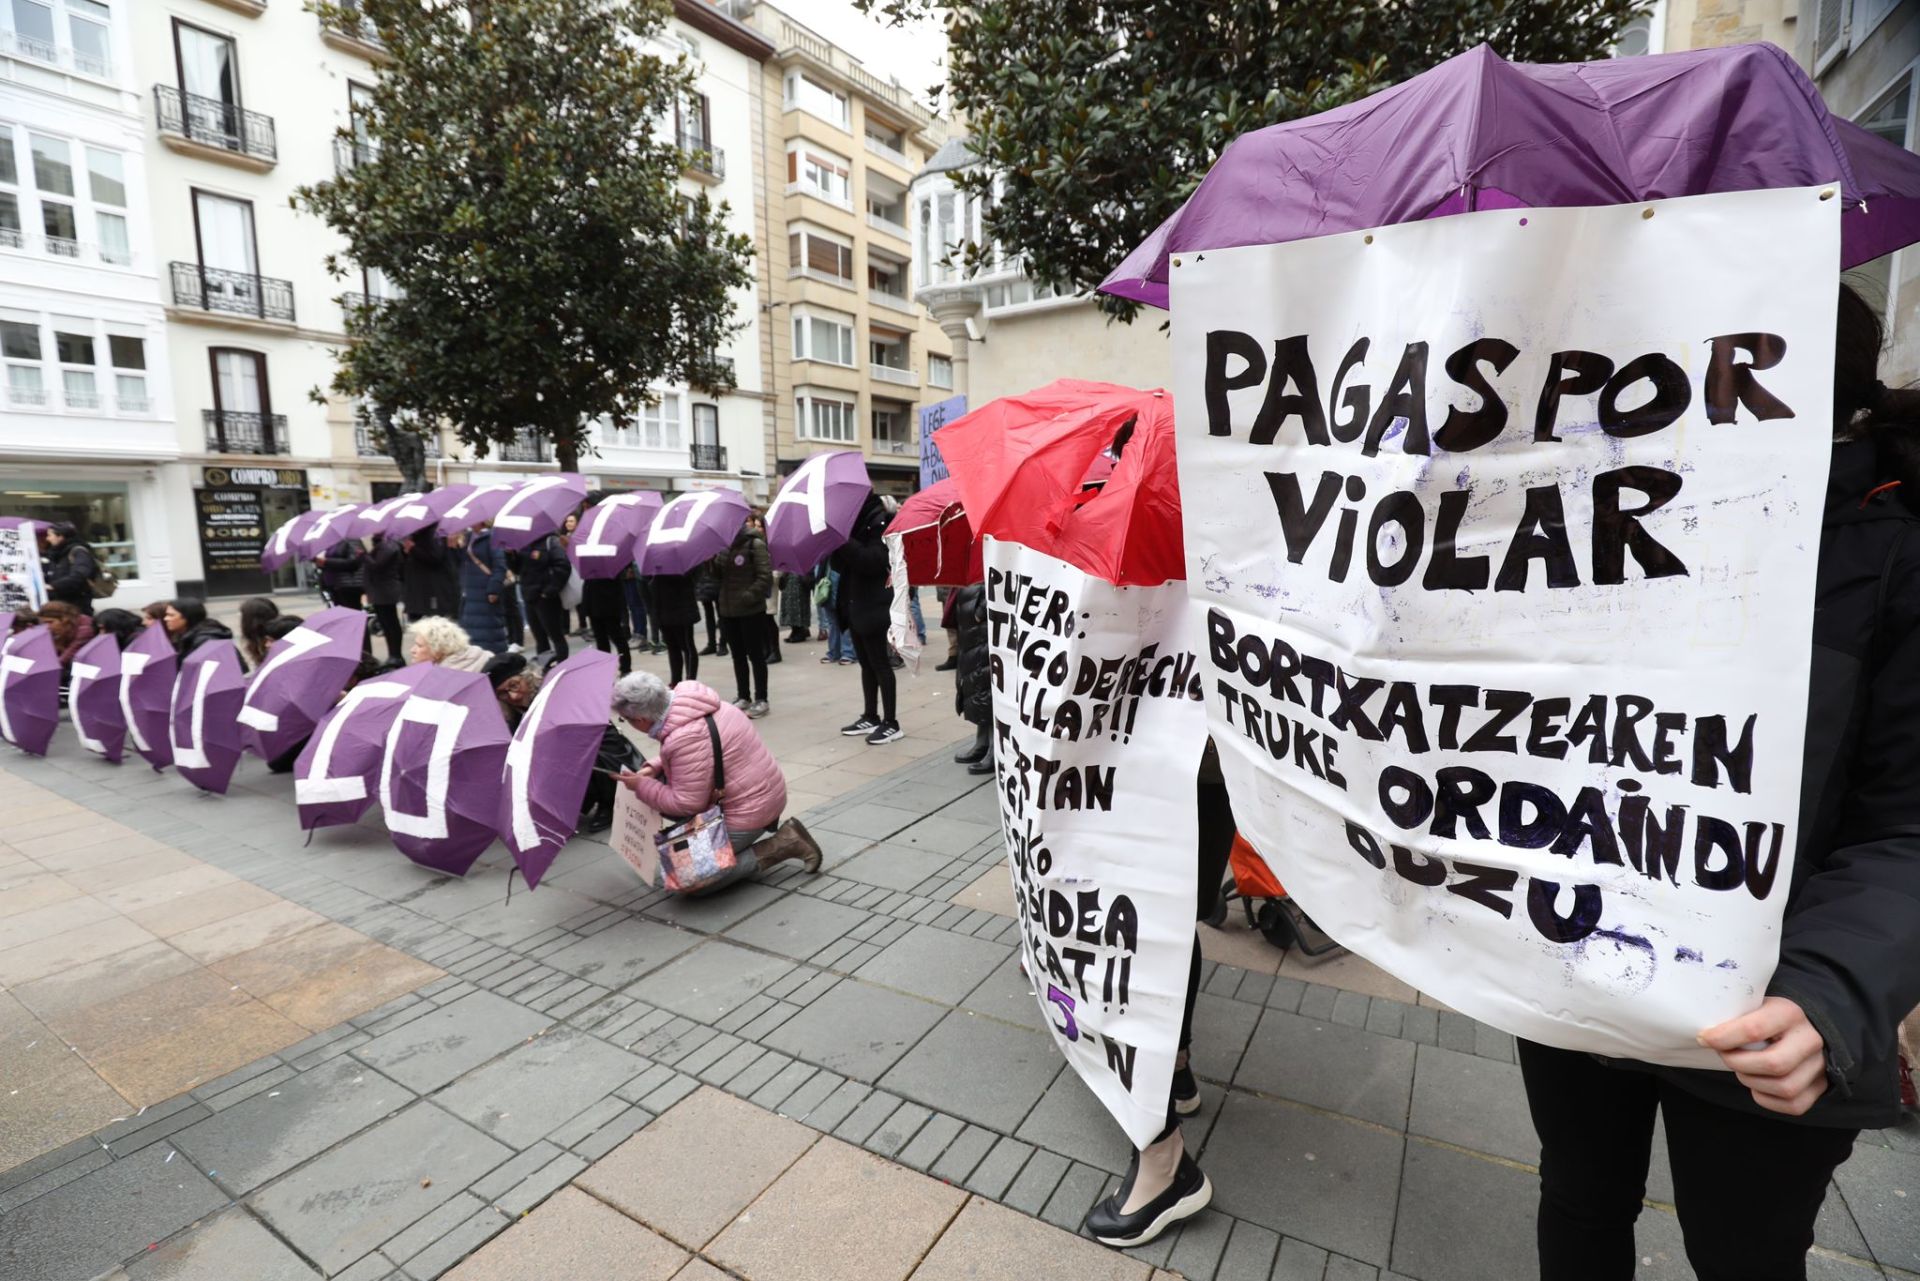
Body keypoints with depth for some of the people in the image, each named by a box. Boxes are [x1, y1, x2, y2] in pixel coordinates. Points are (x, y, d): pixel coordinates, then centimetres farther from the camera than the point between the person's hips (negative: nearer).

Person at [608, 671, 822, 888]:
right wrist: (654, 768, 5)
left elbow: (687, 805, -21)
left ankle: (780, 845, -4)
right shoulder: (681, 700, -2)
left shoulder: (686, 739, -31)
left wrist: (641, 786, -11)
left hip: (748, 811, -9)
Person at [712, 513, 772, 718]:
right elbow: (718, 577, 12)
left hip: (751, 610, -6)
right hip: (728, 610, 6)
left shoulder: (756, 544, -9)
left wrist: (748, 597, -20)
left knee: (755, 655, 2)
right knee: (738, 655, 13)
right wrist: (714, 561, -7)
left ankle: (761, 699, 10)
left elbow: (765, 577, -14)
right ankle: (743, 696, 24)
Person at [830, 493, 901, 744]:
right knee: (866, 663, 13)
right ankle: (871, 717, 22)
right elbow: (840, 563, 12)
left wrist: (845, 541, -26)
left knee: (880, 663, -3)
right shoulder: (854, 521, 13)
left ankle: (891, 722, 5)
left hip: (874, 606, -8)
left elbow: (873, 561, -24)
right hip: (855, 605, 8)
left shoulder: (879, 521, -11)